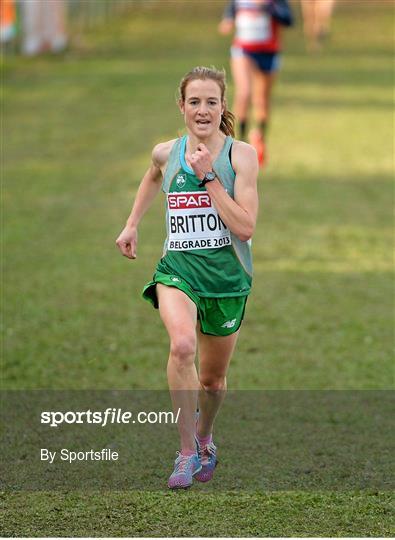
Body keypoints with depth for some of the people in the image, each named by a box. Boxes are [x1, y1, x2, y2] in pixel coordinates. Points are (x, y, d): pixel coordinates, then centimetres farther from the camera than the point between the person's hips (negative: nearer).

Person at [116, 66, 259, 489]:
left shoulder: (241, 155, -9)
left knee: (213, 378, 13)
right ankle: (187, 451, -19)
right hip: (178, 270, 1)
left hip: (228, 278, -1)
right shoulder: (166, 153, 0)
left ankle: (204, 437, 47)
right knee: (183, 345, -30)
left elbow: (245, 228, -18)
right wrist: (132, 224, 25)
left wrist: (208, 176, -20)